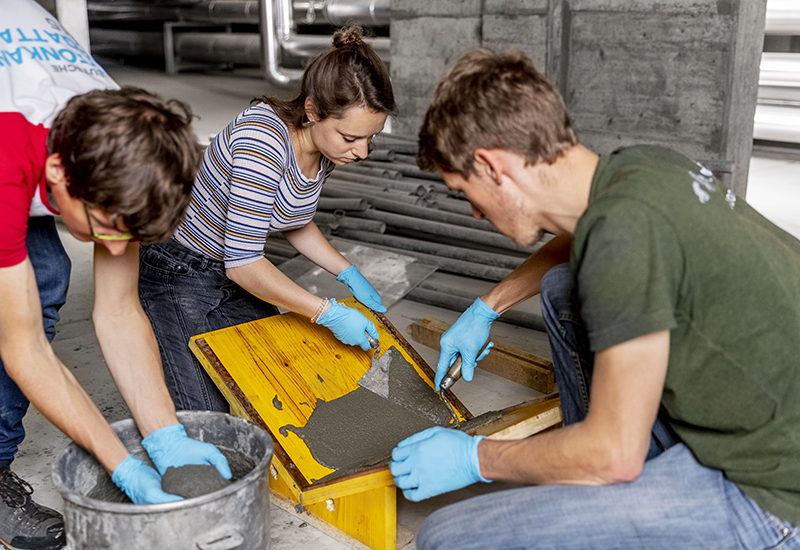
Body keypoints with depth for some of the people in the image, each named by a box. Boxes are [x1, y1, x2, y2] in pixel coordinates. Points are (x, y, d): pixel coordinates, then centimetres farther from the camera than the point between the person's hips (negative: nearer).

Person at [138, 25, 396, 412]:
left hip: (235, 276, 8)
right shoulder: (263, 140, -34)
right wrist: (328, 314, -30)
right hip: (178, 274, -8)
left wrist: (349, 273, 1)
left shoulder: (325, 147, -7)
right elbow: (242, 262, -32)